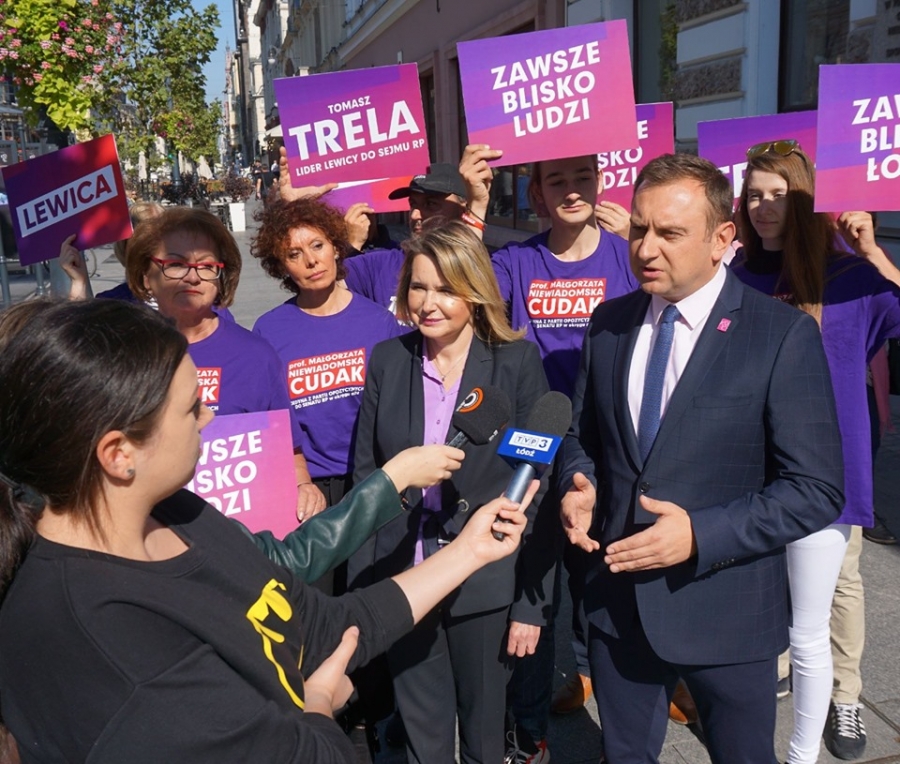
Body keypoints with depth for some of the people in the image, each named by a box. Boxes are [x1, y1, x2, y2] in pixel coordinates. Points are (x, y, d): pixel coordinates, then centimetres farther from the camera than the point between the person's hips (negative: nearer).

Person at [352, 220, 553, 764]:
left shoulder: (517, 362, -8)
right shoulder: (388, 360, -1)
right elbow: (366, 478, 3)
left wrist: (532, 601, -7)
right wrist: (362, 587, 2)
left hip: (487, 587, -2)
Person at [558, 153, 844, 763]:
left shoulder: (784, 335, -14)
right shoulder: (608, 324, 1)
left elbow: (816, 490, -15)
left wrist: (700, 534, -24)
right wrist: (581, 487, -9)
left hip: (725, 612, -3)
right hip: (616, 599, 4)